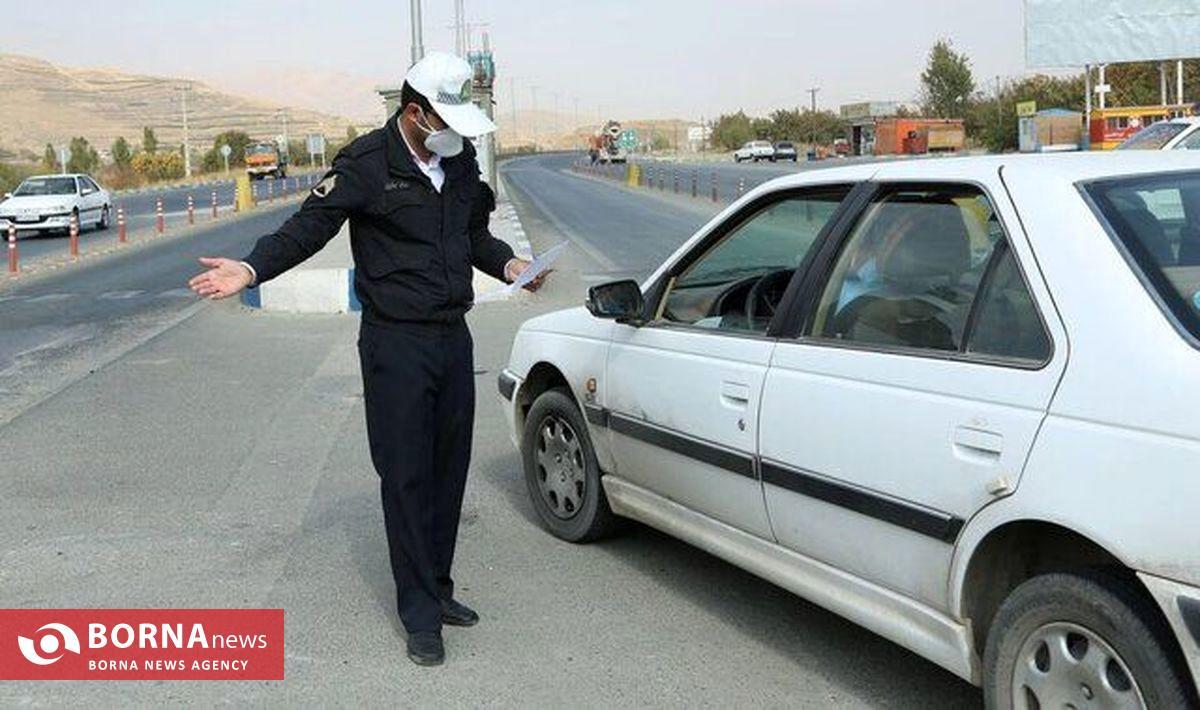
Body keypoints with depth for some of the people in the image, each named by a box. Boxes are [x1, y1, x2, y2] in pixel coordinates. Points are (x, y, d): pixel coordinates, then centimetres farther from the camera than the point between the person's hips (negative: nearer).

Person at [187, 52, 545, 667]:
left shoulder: (460, 161, 9)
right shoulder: (366, 164, -11)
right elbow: (308, 227, -14)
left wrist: (508, 264, 7)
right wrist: (252, 269, -28)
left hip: (453, 338, 7)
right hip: (396, 345, -6)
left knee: (449, 470, 12)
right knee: (406, 477, -3)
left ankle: (437, 590, 28)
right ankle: (421, 614, 7)